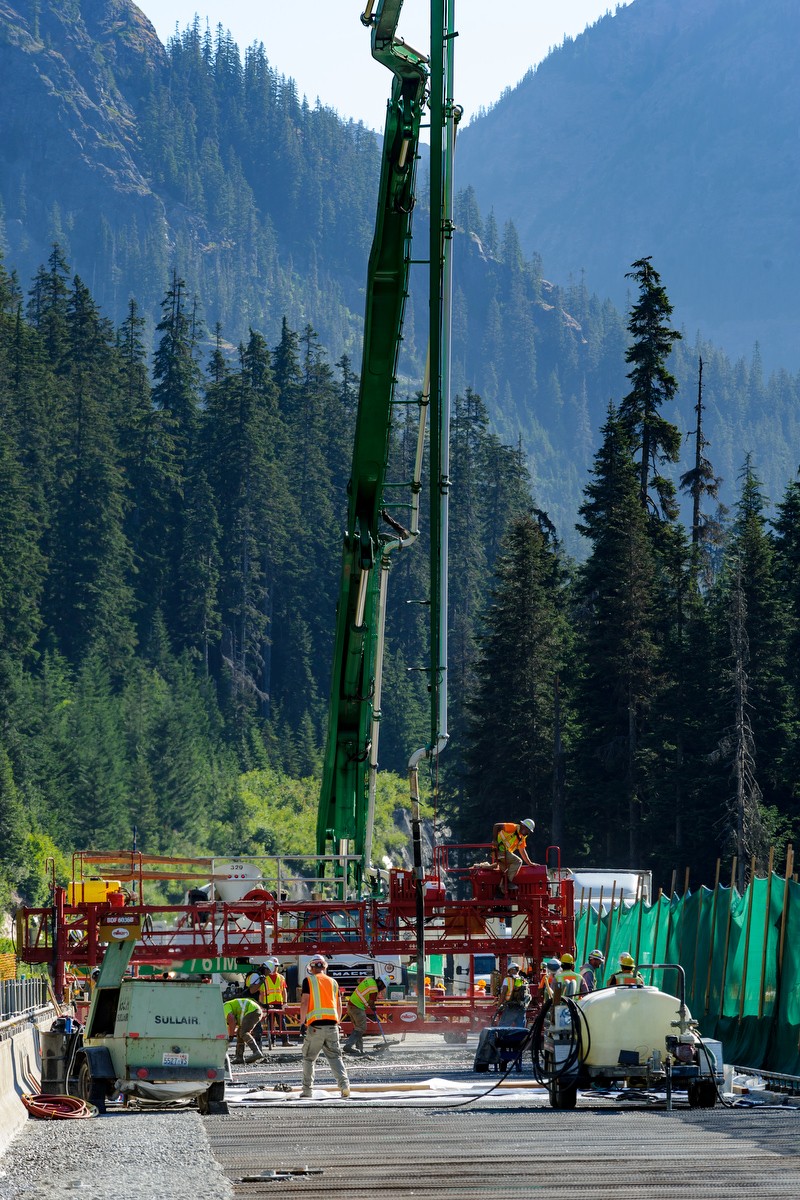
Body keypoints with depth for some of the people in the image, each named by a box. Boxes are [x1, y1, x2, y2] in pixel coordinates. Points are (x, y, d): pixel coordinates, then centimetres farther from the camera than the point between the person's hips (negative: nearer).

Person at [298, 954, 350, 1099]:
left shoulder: (309, 981, 4)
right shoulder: (333, 982, 16)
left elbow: (304, 1002, -4)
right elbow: (339, 1006, 16)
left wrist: (302, 1022, -1)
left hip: (315, 1026, -3)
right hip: (332, 1024, 3)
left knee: (308, 1058, 8)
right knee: (335, 1056, 3)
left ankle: (307, 1090, 9)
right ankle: (344, 1083, -17)